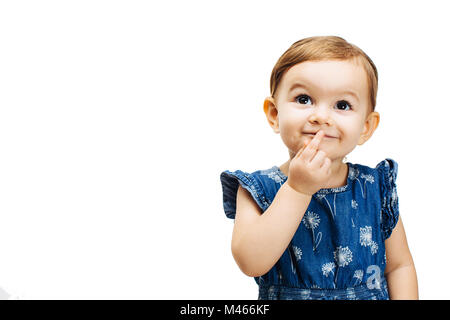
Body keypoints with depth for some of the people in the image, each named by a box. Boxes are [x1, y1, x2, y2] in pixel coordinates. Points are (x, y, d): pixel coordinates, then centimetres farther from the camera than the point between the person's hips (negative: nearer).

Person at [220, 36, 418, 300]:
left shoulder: (376, 189, -5)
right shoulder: (257, 189, -10)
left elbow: (399, 266, 2)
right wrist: (297, 190, -26)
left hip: (371, 295, 1)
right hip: (285, 295, 0)